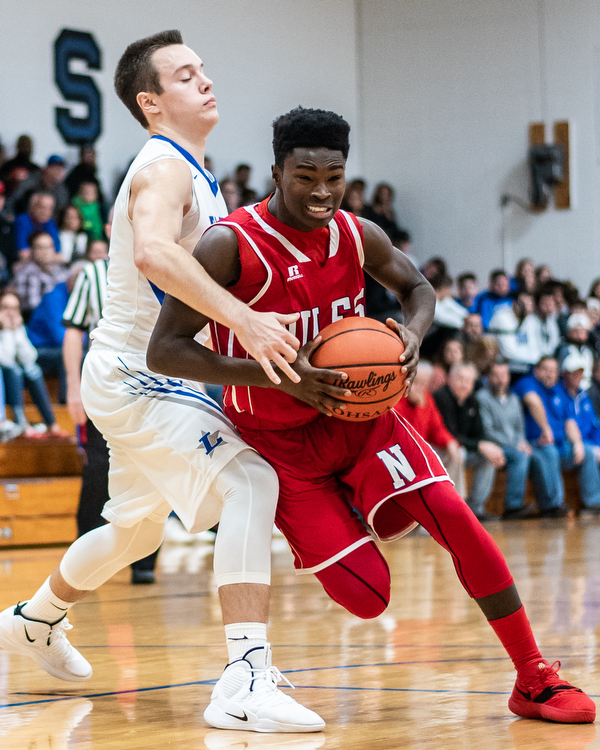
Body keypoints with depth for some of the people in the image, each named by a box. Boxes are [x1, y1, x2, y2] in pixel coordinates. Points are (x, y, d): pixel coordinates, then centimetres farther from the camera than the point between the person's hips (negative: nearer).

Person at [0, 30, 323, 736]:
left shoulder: (188, 171, 13)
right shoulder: (165, 166, -18)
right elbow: (153, 253, -40)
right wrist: (244, 319, -48)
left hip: (140, 375, 11)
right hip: (133, 375, -11)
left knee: (138, 525, 27)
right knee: (249, 480, -26)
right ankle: (245, 682, -34)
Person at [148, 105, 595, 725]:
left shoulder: (358, 236, -5)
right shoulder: (230, 246, -21)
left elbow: (417, 287, 15)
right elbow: (164, 352, -23)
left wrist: (413, 332, -11)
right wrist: (277, 376, -33)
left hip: (358, 412, 4)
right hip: (281, 440, -4)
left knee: (454, 516, -18)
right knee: (367, 598, -9)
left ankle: (534, 681, -5)